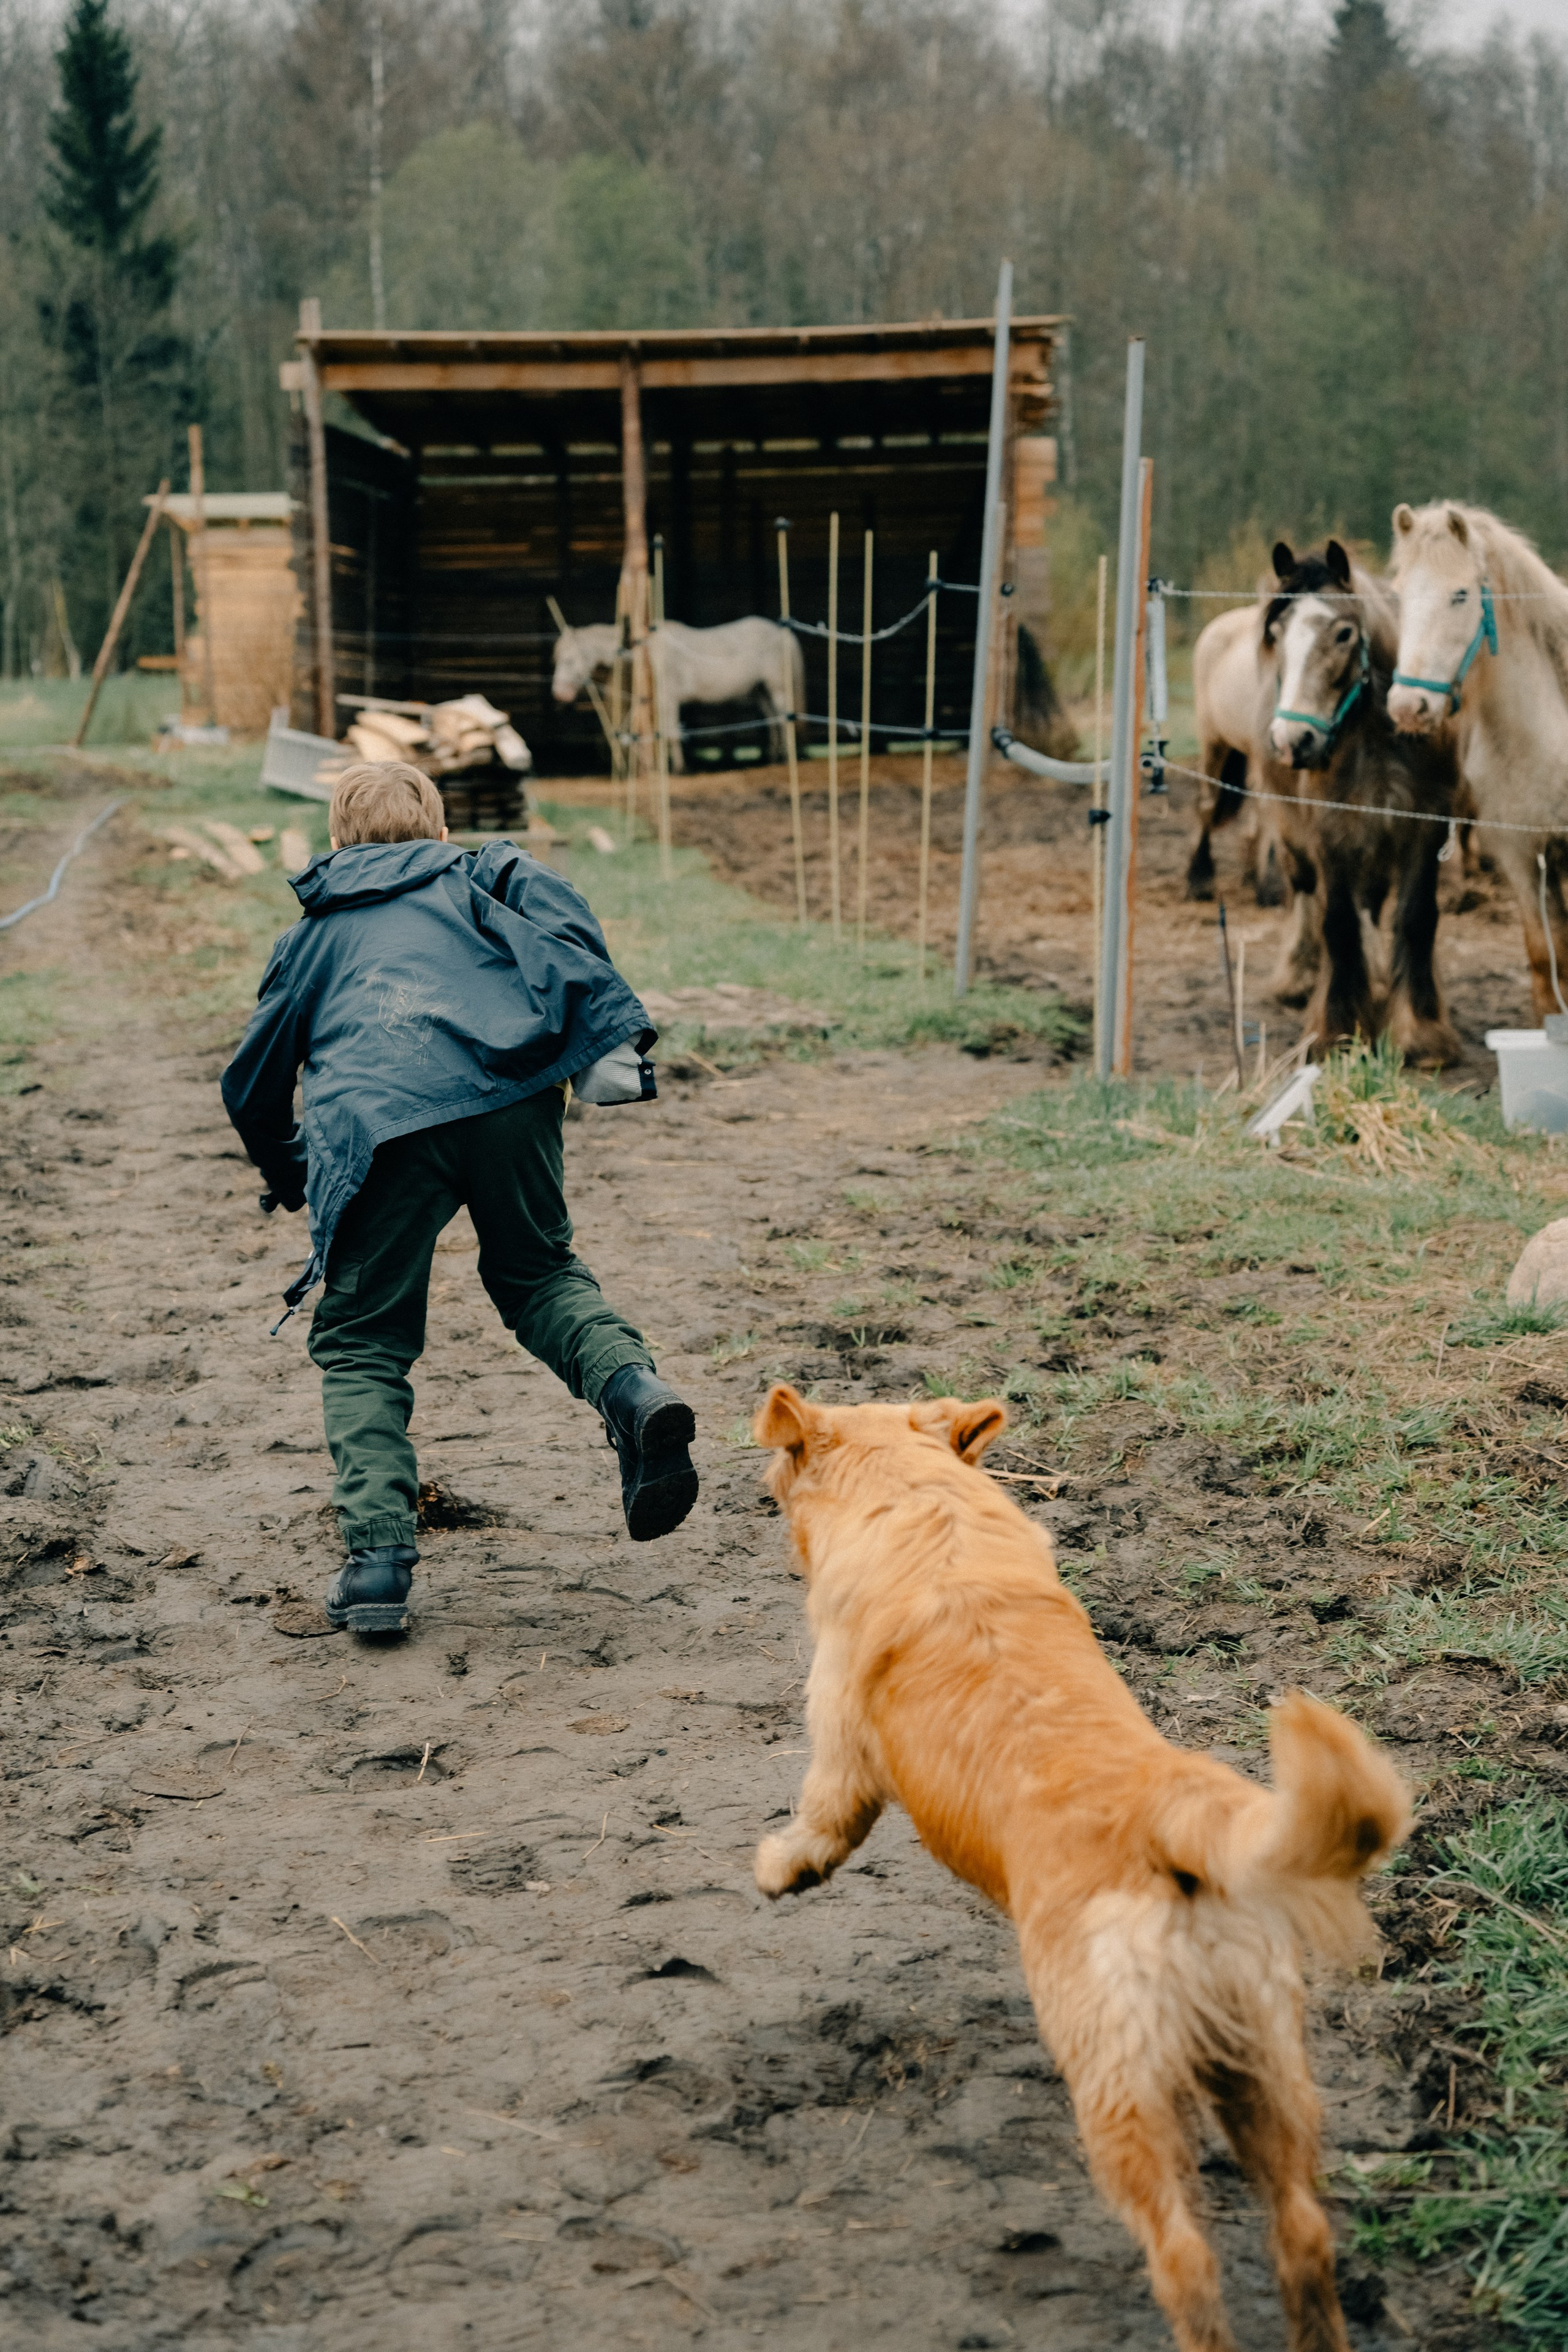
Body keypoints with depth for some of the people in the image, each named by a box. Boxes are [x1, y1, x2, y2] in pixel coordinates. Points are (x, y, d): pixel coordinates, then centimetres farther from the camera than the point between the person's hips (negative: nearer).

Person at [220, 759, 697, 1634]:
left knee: (362, 1343, 13)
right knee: (537, 1272, 26)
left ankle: (379, 1555, 0)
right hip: (510, 1094, 1)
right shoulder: (482, 875, 31)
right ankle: (632, 1385, -2)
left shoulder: (314, 933, 33)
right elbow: (552, 905, 7)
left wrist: (288, 1178, 54)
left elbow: (253, 1082, 36)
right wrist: (613, 1030, 0)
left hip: (379, 1127, -1)